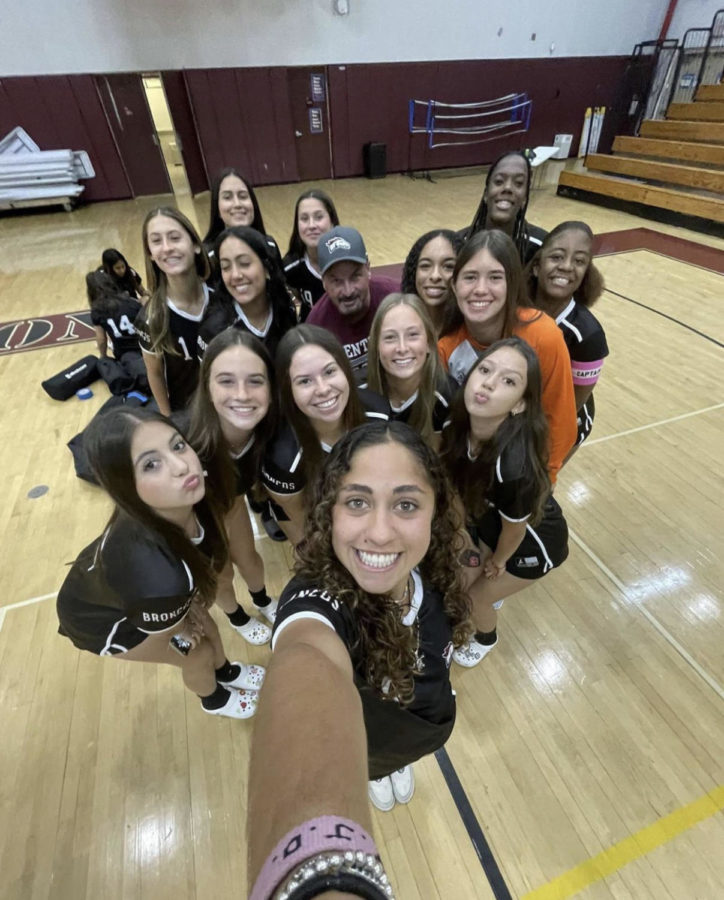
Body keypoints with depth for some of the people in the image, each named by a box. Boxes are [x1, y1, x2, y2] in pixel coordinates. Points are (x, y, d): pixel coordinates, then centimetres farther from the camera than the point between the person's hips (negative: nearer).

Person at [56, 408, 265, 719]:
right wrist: (187, 628, -4)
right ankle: (215, 700, 51)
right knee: (200, 654, 14)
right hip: (99, 619, -4)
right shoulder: (154, 572, -47)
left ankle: (226, 672, 58)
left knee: (204, 625, 22)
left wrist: (192, 603, -6)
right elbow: (161, 638, -23)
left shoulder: (192, 498, -29)